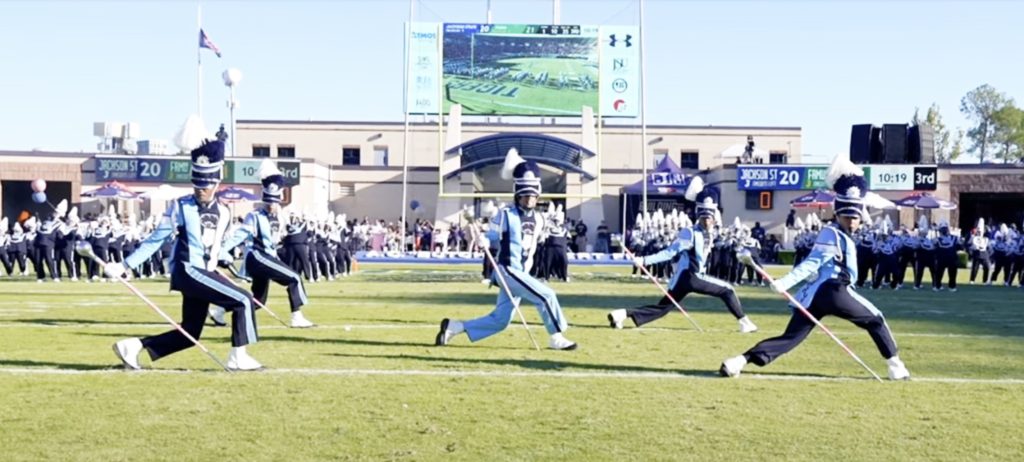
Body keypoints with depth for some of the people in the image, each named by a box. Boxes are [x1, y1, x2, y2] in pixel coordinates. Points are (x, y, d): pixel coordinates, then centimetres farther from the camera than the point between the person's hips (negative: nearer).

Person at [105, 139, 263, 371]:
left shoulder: (223, 212, 9)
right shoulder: (181, 206, -6)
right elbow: (156, 239, -2)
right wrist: (125, 265, -4)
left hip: (205, 274, 7)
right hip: (188, 271, -7)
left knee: (190, 333, 9)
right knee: (243, 301, -16)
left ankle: (135, 346, 16)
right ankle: (238, 357, -10)